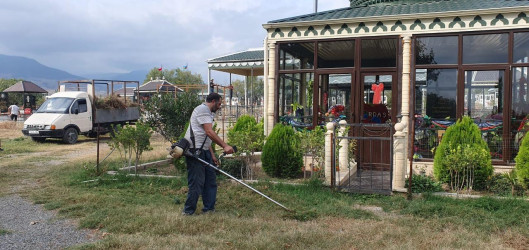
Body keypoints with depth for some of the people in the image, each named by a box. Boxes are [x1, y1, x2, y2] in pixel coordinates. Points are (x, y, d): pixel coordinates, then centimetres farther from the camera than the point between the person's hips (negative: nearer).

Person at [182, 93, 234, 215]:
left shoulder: (208, 113, 23)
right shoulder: (202, 109, -9)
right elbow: (209, 132, -21)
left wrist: (212, 155, 21)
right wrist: (225, 146, -24)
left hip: (203, 150, 11)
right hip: (195, 151, -11)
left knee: (210, 179, 10)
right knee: (197, 181, -7)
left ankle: (209, 208, 16)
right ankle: (189, 211, 3)